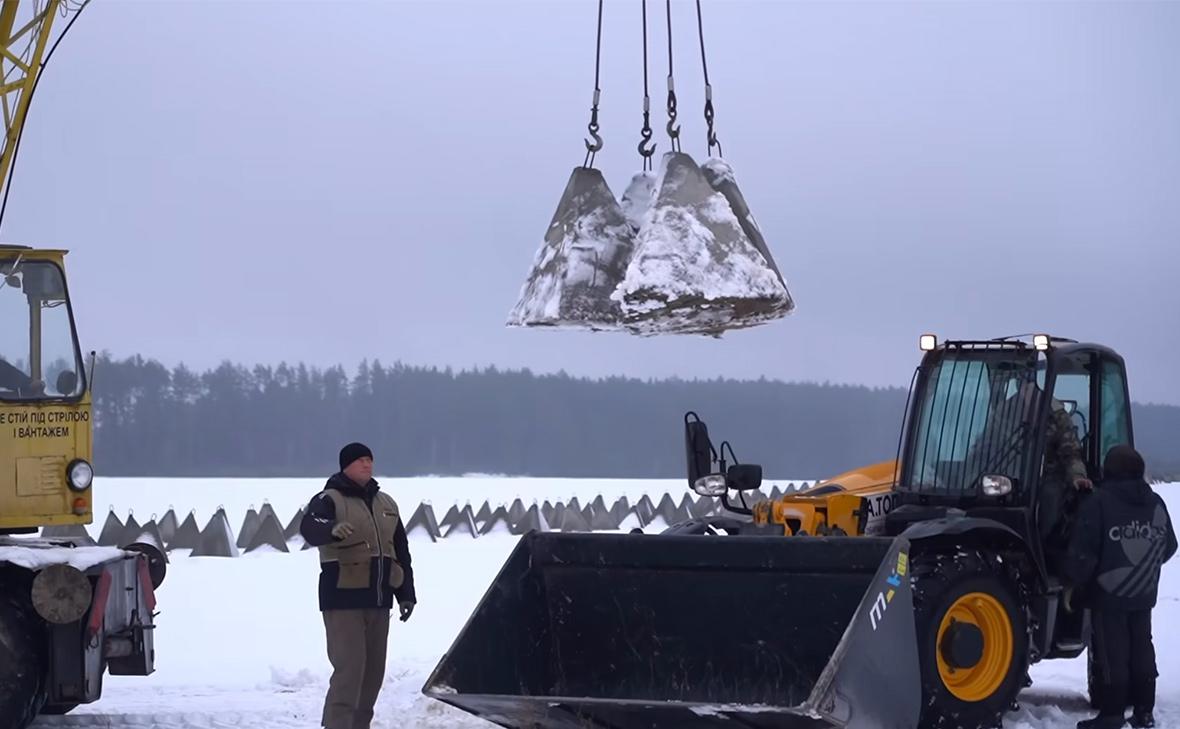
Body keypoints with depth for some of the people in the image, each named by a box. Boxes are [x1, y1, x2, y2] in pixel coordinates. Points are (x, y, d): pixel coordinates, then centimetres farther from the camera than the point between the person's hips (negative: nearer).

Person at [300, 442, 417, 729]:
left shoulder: (386, 504, 15)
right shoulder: (330, 500, -7)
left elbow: (401, 553, 20)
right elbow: (310, 527, -30)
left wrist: (406, 594, 14)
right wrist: (333, 530, -52)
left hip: (378, 600, 7)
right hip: (343, 599, -7)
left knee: (373, 670, 10)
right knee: (349, 668, -14)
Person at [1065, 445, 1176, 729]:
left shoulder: (1099, 503, -13)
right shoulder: (1155, 504, 5)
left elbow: (1082, 551, -17)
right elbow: (1168, 547, 15)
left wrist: (1073, 583, -4)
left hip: (1108, 595, -5)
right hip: (1143, 595, 5)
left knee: (1112, 655, -2)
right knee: (1141, 651, 14)